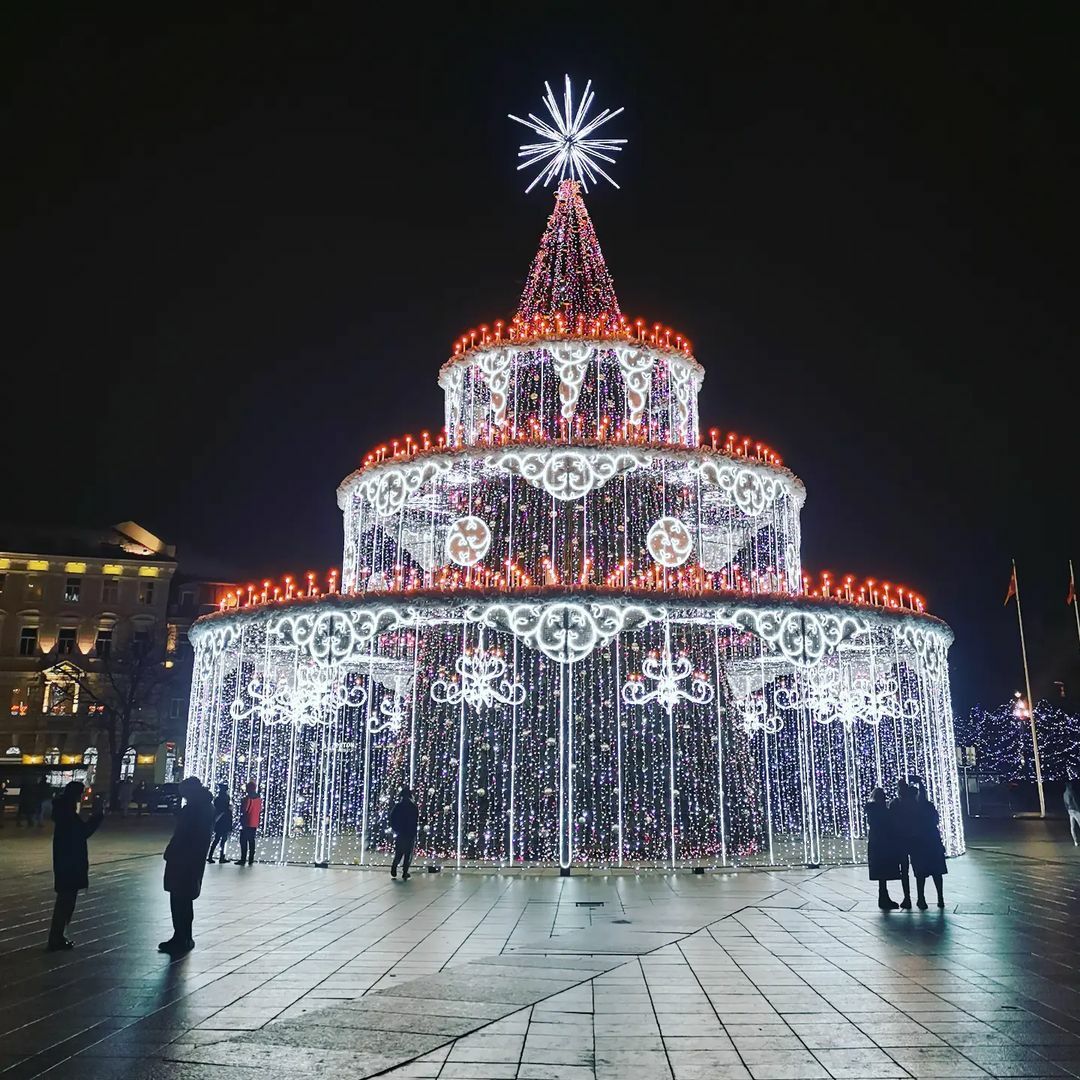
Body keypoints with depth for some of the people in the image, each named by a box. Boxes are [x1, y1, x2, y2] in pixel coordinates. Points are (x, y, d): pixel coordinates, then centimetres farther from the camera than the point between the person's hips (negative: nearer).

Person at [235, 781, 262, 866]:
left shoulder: (247, 798, -13)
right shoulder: (259, 798, 7)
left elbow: (244, 810, -16)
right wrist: (259, 822, 16)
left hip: (247, 823, -6)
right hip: (255, 824, 6)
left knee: (244, 841, -1)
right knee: (252, 841, 10)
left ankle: (243, 859, -4)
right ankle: (251, 860, 9)